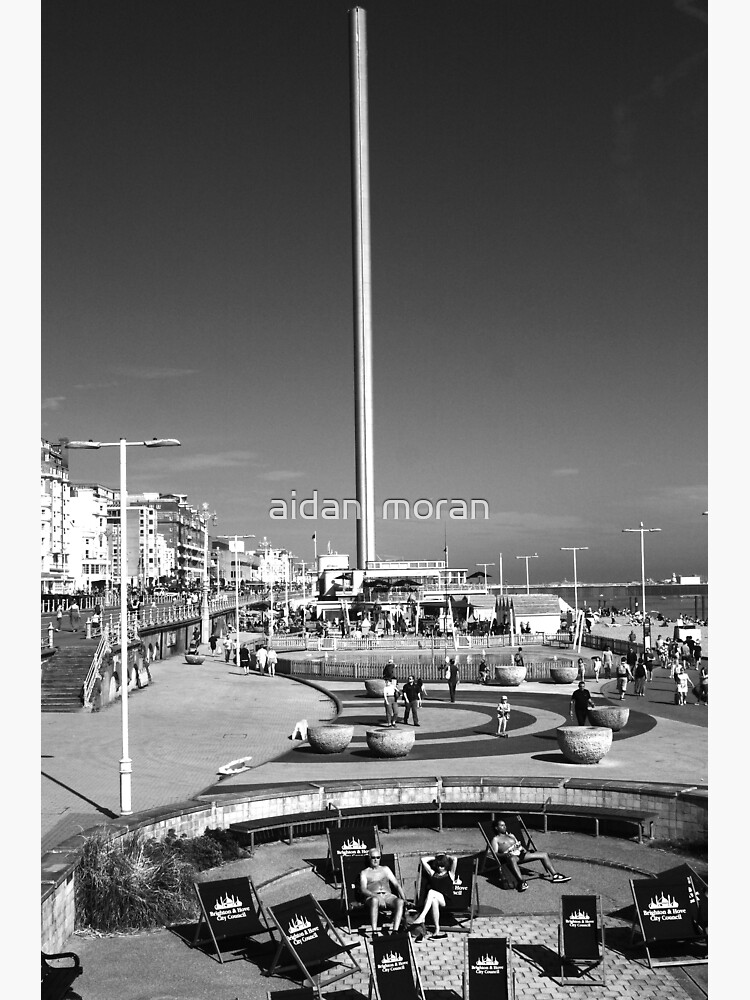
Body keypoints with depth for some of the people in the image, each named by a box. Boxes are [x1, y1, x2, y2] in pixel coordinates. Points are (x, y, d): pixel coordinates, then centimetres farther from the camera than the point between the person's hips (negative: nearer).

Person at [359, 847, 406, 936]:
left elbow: (396, 884, 19)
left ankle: (395, 931, -36)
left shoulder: (385, 869, 25)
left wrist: (403, 898, 1)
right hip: (372, 897, -3)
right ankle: (374, 932, -40)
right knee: (375, 900, -40)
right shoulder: (364, 872, 15)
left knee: (400, 901, -31)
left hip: (388, 896, 3)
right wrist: (376, 896, -19)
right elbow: (363, 890, 0)